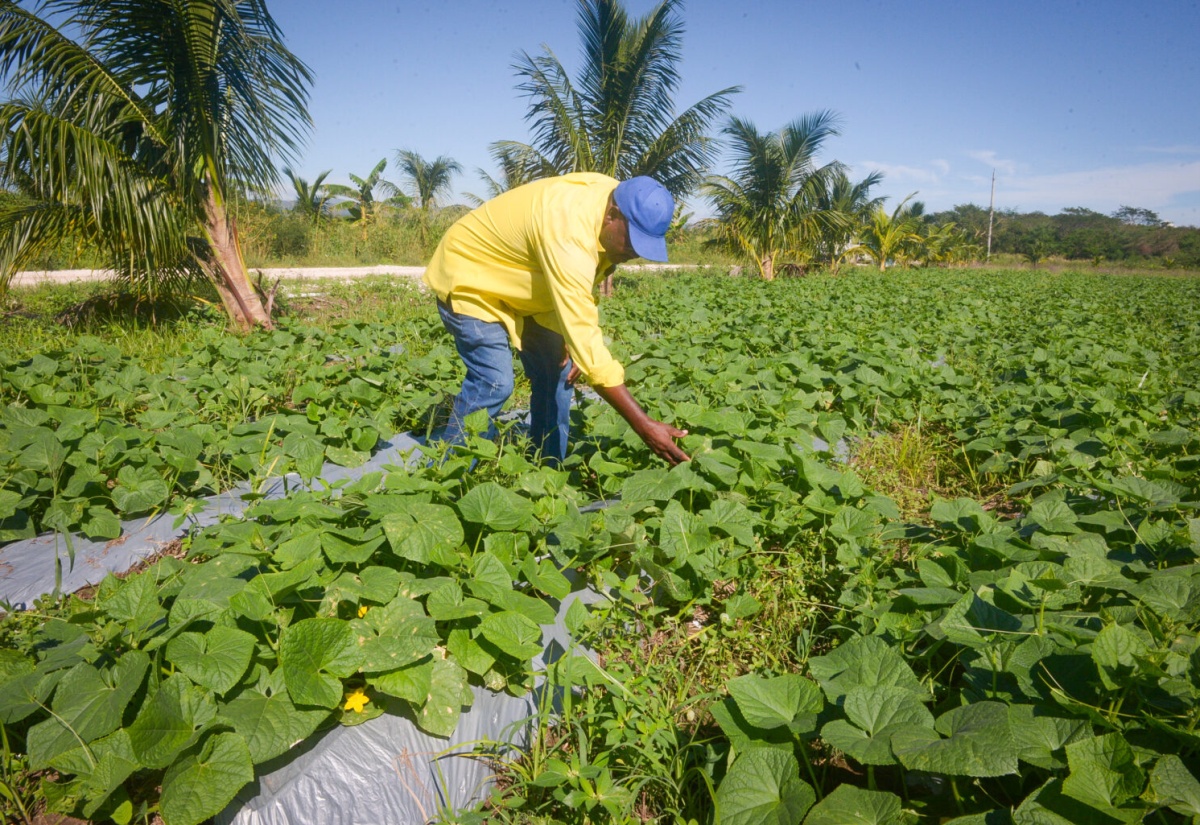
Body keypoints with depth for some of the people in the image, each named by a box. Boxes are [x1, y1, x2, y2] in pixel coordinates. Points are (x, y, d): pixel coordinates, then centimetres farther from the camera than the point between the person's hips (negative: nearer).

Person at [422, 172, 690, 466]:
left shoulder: (615, 200, -11)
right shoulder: (569, 233, -39)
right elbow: (584, 338, -44)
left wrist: (571, 342, -10)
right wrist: (644, 425, -45)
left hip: (520, 282, 8)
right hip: (468, 275, -8)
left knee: (557, 372, 1)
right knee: (494, 381, -20)